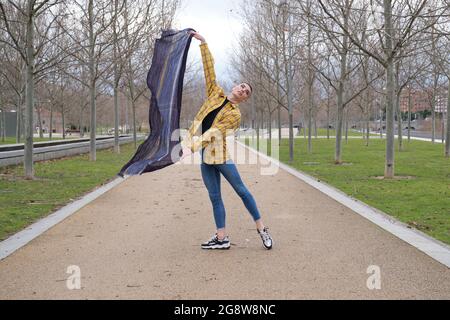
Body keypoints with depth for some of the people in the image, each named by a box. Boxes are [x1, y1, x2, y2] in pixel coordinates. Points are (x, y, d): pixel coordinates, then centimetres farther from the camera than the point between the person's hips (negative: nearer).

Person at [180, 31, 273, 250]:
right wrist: (203, 43, 0)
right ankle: (221, 238, 9)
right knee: (215, 197, 6)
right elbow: (209, 70, 6)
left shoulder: (235, 113, -9)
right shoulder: (216, 94, 9)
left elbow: (213, 132, -20)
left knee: (241, 191, 1)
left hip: (219, 152, -6)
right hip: (205, 154, 6)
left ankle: (262, 230, 12)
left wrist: (193, 147, -30)